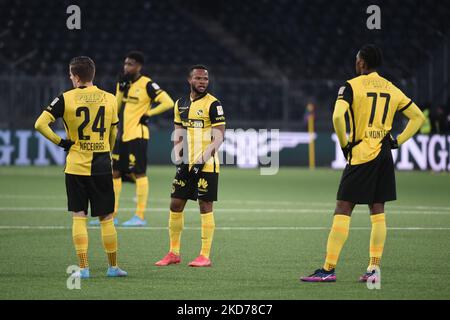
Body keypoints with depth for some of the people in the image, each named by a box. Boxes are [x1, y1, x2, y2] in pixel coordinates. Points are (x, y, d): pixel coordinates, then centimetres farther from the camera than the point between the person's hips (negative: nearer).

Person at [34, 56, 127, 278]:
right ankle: (113, 266, 15)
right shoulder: (109, 99, 3)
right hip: (102, 166, 2)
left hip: (76, 166, -2)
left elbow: (40, 124, -12)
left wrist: (60, 141, -1)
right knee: (106, 218, 9)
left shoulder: (66, 99, -6)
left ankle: (83, 268, -1)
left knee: (79, 217, 3)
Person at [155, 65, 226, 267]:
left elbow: (218, 138, -10)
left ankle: (205, 256, 1)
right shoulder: (181, 104, 13)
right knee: (175, 205, 6)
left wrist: (203, 159, -18)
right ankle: (174, 253, 16)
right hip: (186, 165, 6)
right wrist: (178, 158, 4)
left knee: (205, 206, -3)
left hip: (206, 166, -6)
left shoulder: (213, 104, -7)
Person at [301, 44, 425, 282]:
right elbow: (418, 116, 15)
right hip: (384, 154, 6)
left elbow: (337, 116, -21)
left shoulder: (352, 86, -6)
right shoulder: (392, 89, 12)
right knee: (377, 212, 11)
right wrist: (398, 141, 12)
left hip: (361, 155, -6)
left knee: (342, 210, -4)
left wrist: (344, 144, -7)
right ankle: (374, 268, 9)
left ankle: (328, 269, -7)